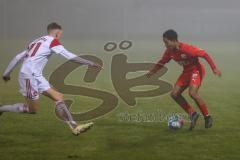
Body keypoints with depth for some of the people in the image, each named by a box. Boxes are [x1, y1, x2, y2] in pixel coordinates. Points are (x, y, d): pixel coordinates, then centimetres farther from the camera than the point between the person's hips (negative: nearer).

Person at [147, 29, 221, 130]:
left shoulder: (186, 49, -28)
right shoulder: (169, 51, -6)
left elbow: (204, 54, -24)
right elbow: (161, 62, 10)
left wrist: (214, 68, -26)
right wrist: (151, 72, -1)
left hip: (196, 70, -8)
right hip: (186, 71, 8)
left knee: (192, 93, -27)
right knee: (174, 94, -5)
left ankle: (207, 117, -10)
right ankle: (192, 114, 6)